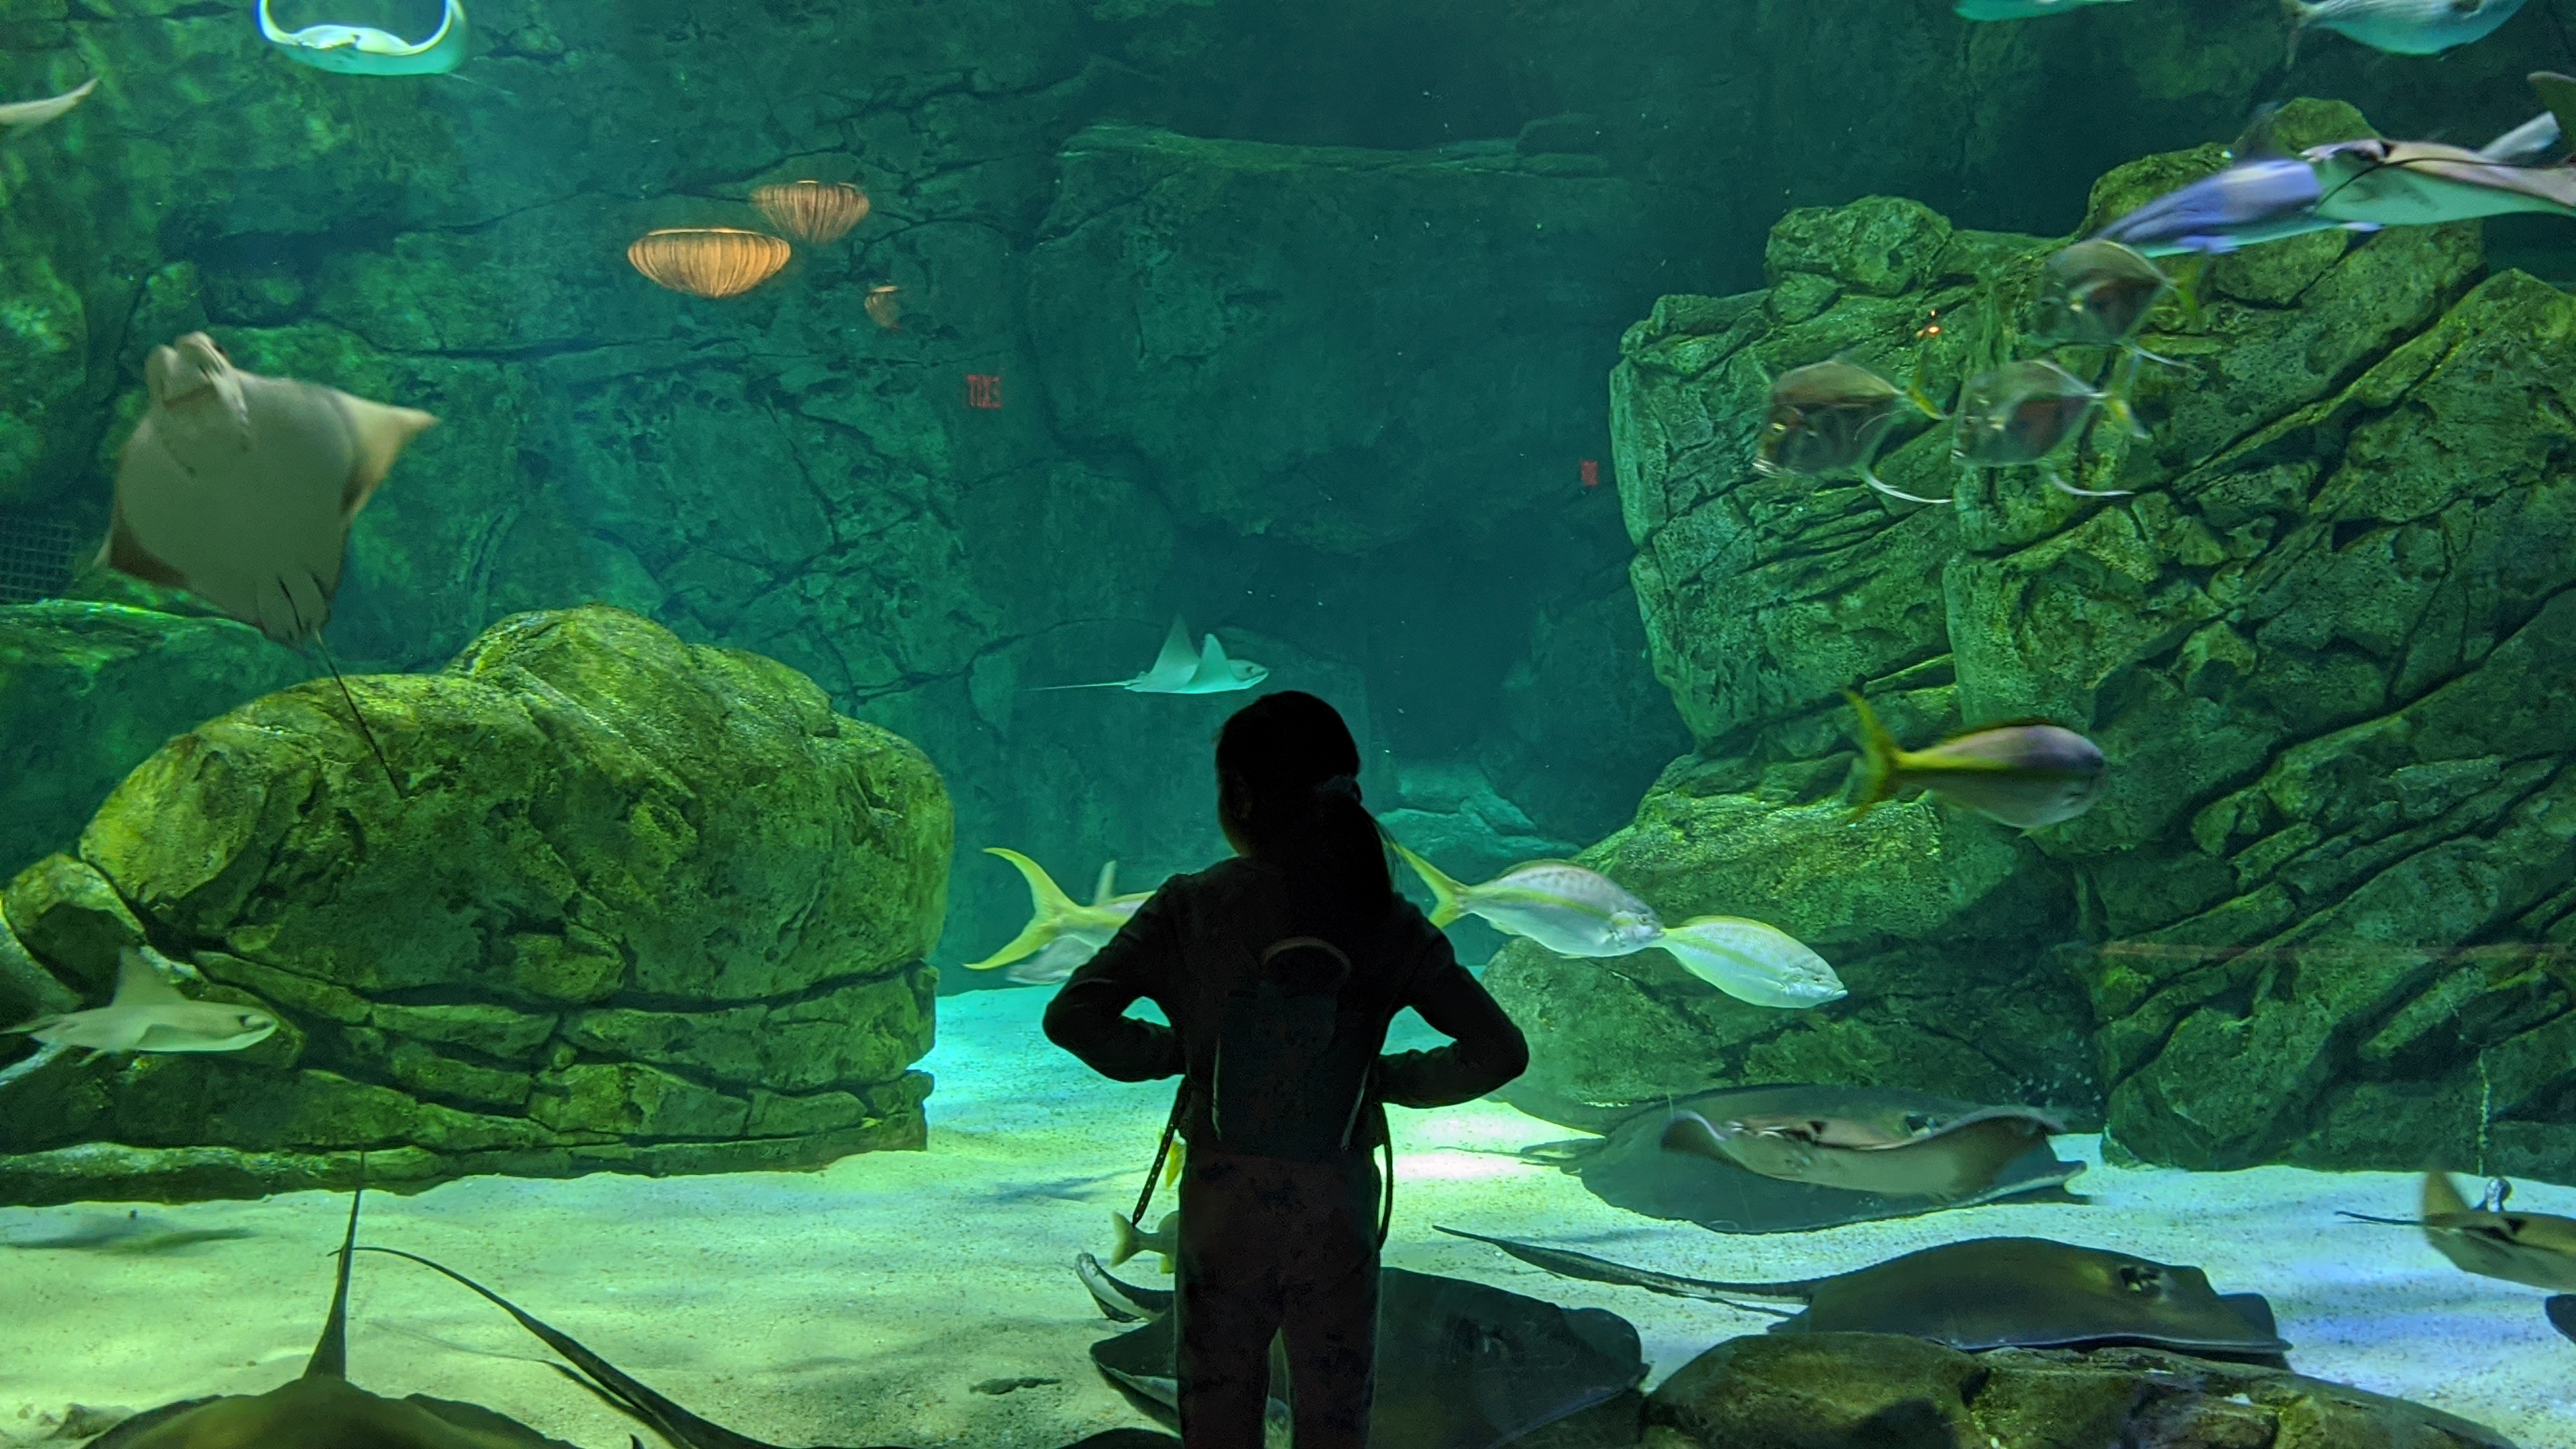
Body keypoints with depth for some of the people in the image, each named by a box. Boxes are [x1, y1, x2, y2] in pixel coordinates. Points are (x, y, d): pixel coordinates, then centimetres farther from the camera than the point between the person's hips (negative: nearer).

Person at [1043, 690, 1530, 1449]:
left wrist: (1173, 1053, 0)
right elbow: (1499, 1052, -10)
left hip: (1222, 1199, -1)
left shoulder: (1192, 909, -9)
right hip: (1339, 1208, 1)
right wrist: (1389, 1078, 4)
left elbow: (1073, 1017, -15)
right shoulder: (1389, 923, -6)